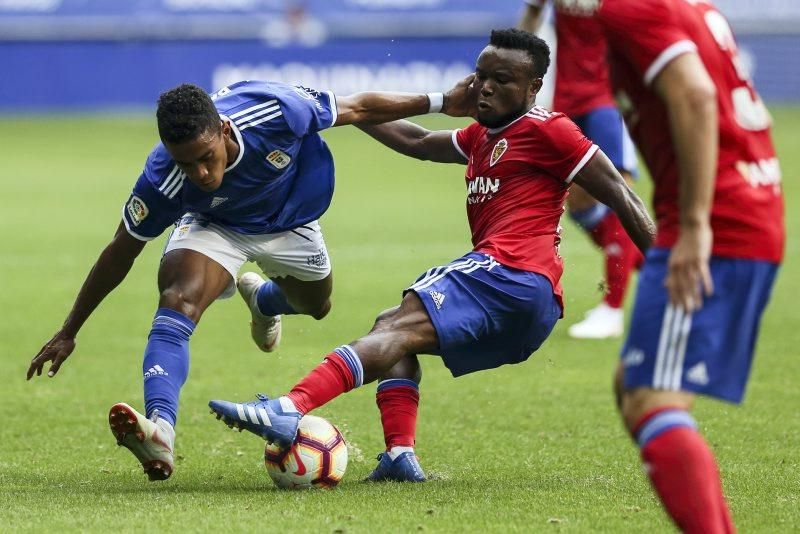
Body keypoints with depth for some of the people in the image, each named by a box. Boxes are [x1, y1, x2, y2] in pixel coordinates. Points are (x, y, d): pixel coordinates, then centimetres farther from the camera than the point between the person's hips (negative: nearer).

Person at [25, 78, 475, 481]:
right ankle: (160, 431, -47)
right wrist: (69, 333, -17)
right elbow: (122, 252, -22)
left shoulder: (275, 111, -41)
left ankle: (263, 299, 61)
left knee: (316, 306, 25)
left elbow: (357, 109, -23)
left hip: (290, 222, 3)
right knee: (177, 302, -31)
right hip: (214, 227, -3)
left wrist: (439, 102, -14)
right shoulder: (164, 180, -38)